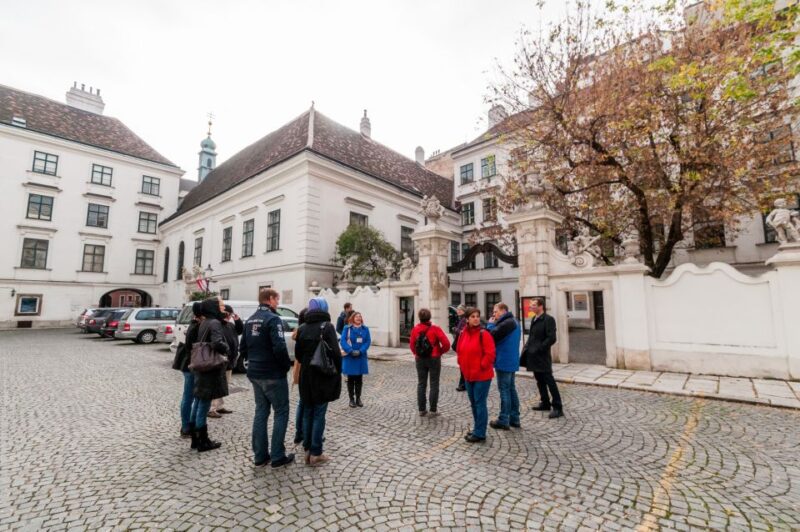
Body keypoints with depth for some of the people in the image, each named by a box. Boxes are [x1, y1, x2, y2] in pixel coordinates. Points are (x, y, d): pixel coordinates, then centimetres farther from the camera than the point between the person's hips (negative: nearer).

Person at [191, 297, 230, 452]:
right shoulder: (215, 323, -17)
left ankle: (197, 439, 28)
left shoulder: (204, 322, 12)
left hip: (202, 368, 9)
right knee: (204, 405, 1)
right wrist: (227, 349, -13)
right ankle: (203, 442, 13)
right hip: (210, 370, -9)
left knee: (199, 404, 16)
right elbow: (217, 344, -31)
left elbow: (203, 343, 17)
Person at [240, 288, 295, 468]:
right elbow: (279, 348, -25)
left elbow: (243, 348, 14)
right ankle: (277, 457, 8)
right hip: (273, 374, -8)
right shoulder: (273, 319, -17)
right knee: (281, 412, 4)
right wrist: (287, 366, -10)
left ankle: (260, 456, 21)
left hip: (255, 374, 8)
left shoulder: (250, 320, 10)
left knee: (261, 412, 15)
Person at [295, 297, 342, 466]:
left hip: (306, 377, 6)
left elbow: (298, 353, 9)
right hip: (323, 377, -5)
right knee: (319, 415, 2)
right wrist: (337, 373, -6)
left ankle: (307, 450, 23)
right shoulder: (327, 326, -12)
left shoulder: (302, 328, 5)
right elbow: (335, 353, -17)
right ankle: (316, 453, 10)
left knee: (307, 413, 15)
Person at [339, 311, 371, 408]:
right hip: (349, 357, -2)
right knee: (350, 379, 6)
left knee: (359, 379, 9)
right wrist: (351, 351, -22)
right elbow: (342, 341, -10)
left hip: (361, 357, 2)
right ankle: (351, 399, 17)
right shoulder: (347, 328, -4)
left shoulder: (365, 329, 3)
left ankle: (358, 398, 21)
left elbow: (368, 341, -2)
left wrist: (360, 351, -16)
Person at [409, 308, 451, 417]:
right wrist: (440, 352, 2)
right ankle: (433, 410, 11)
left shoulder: (415, 329, -3)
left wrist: (417, 354, 12)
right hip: (434, 359, -3)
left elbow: (412, 345, -1)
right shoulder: (435, 329, -11)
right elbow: (446, 344, -14)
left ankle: (421, 409, 17)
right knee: (434, 384, 7)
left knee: (421, 384, 12)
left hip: (420, 360, 3)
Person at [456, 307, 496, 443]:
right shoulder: (463, 334, 4)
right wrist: (462, 365, 6)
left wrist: (481, 367, -13)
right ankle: (477, 429, 32)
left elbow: (490, 354, -17)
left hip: (482, 375, -7)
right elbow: (459, 351, 14)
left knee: (480, 403, 0)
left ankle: (479, 433, 11)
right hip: (468, 375, 7)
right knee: (473, 403, 17)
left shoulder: (484, 334, -15)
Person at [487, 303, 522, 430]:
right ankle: (514, 418, 22)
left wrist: (490, 324, -8)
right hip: (511, 361, 10)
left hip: (504, 362, -10)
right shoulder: (513, 322, 15)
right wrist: (494, 324, 3)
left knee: (504, 390, -2)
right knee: (511, 389, 14)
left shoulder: (507, 323, -20)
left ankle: (503, 420, 6)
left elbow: (492, 337, -22)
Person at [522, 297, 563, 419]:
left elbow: (551, 338, -19)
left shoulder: (548, 319, -13)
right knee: (540, 381, 16)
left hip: (542, 357, -8)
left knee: (549, 381, -3)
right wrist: (527, 348, 6)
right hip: (534, 356, 8)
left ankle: (558, 408, 5)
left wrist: (538, 349, -19)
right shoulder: (534, 319, 13)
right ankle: (545, 403, 28)